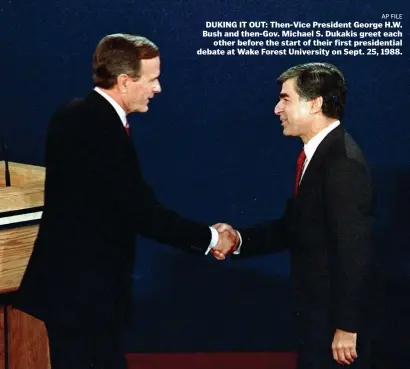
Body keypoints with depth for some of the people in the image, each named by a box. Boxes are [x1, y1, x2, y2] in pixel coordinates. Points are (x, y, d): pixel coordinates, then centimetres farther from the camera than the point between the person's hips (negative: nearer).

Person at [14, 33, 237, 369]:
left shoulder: (77, 115, 7)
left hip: (71, 280, 10)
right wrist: (210, 237, -9)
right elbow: (142, 213, -21)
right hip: (83, 289, -10)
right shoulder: (103, 129, -23)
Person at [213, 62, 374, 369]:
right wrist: (239, 240, -1)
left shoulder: (343, 162, -23)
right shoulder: (318, 154, 7)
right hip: (317, 309, 9)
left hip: (335, 313, -9)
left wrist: (346, 327, -23)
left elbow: (353, 251, -25)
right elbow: (294, 226, 10)